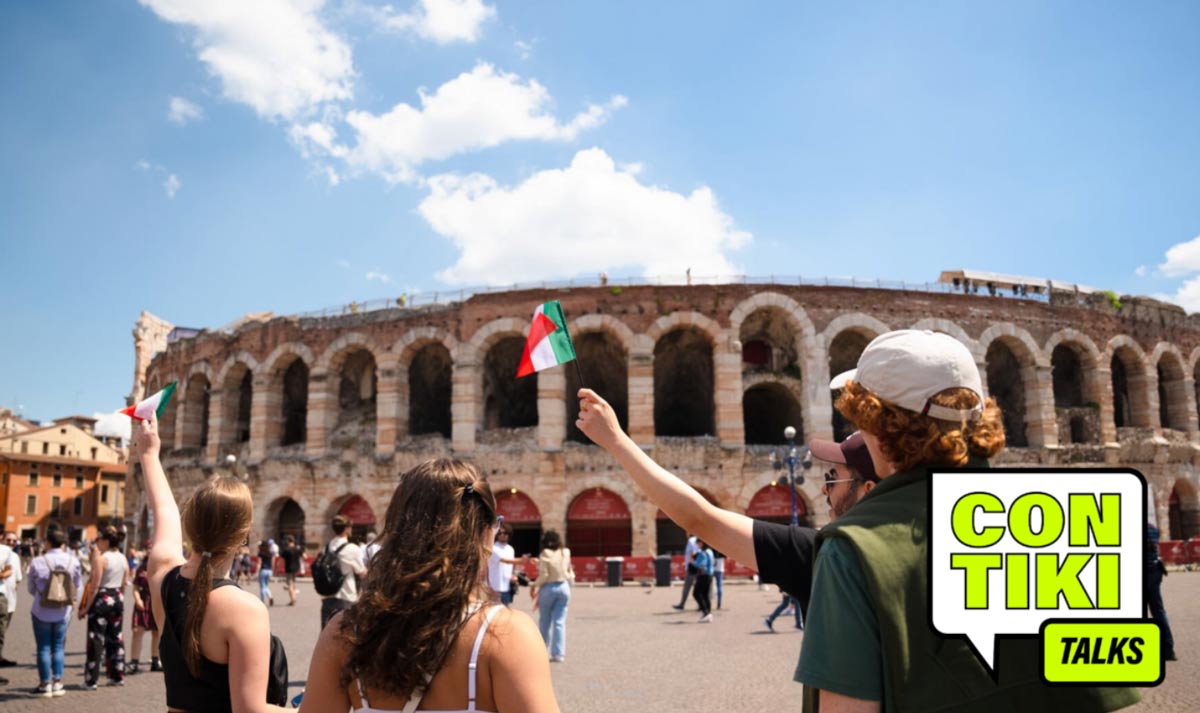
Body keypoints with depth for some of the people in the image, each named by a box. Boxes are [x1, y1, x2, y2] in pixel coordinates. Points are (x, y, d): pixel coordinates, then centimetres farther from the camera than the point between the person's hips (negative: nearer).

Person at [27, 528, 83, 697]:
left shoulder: (37, 562, -14)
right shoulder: (73, 561, -8)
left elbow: (31, 589, -1)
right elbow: (78, 586, 2)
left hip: (41, 613, -2)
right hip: (63, 613, 2)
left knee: (44, 648, 8)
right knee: (58, 647, 13)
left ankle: (45, 684, 12)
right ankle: (57, 683, 13)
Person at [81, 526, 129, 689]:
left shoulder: (101, 558, -14)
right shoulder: (123, 559, 6)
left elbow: (95, 586, -15)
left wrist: (86, 607, -9)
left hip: (102, 599, -6)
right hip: (118, 599, 7)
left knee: (96, 639, 0)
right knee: (116, 638, 13)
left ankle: (91, 680, 4)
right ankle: (117, 676, 19)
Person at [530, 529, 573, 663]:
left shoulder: (545, 554, -11)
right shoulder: (566, 553, 1)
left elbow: (544, 575, -14)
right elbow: (570, 573, 6)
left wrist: (534, 585, 0)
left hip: (548, 588, -3)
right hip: (564, 587, 3)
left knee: (544, 621, 12)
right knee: (559, 621, 4)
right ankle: (558, 654, 1)